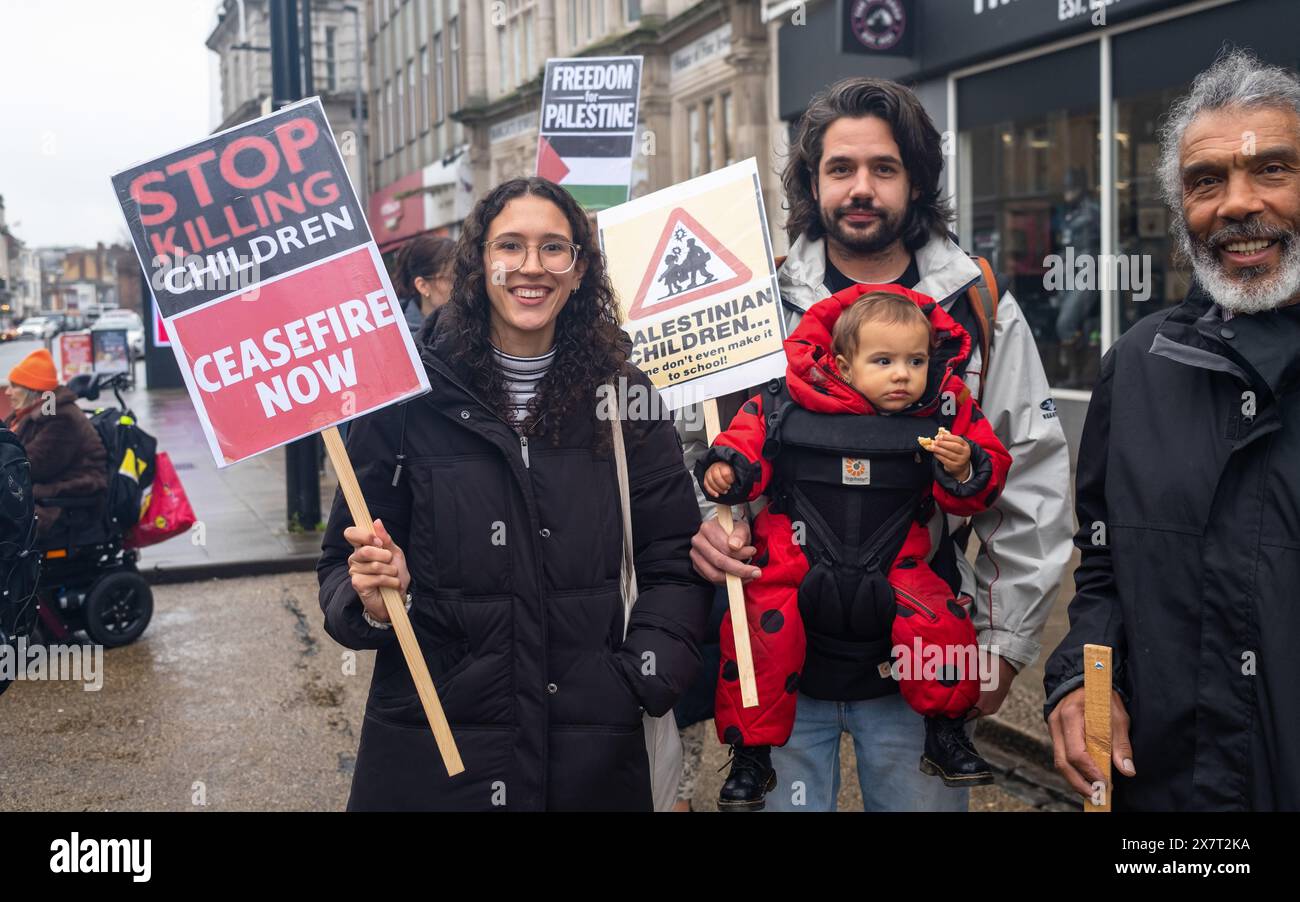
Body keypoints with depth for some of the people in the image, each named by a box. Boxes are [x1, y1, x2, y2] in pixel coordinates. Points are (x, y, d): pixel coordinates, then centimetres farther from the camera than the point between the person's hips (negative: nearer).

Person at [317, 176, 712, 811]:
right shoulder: (410, 390, -5)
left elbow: (672, 561, 2)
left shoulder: (624, 397, 0)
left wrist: (647, 677, -11)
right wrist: (371, 599, -20)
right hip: (430, 736, -1)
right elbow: (344, 563, 1)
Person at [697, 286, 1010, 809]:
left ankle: (946, 735, 9)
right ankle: (750, 757, 4)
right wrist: (725, 470, -15)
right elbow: (748, 444, 5)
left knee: (944, 624, -18)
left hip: (893, 566, 1)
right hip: (792, 563, -1)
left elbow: (981, 487, 5)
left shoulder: (946, 411, -1)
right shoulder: (787, 407, -7)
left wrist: (964, 470, -17)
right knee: (760, 632, -18)